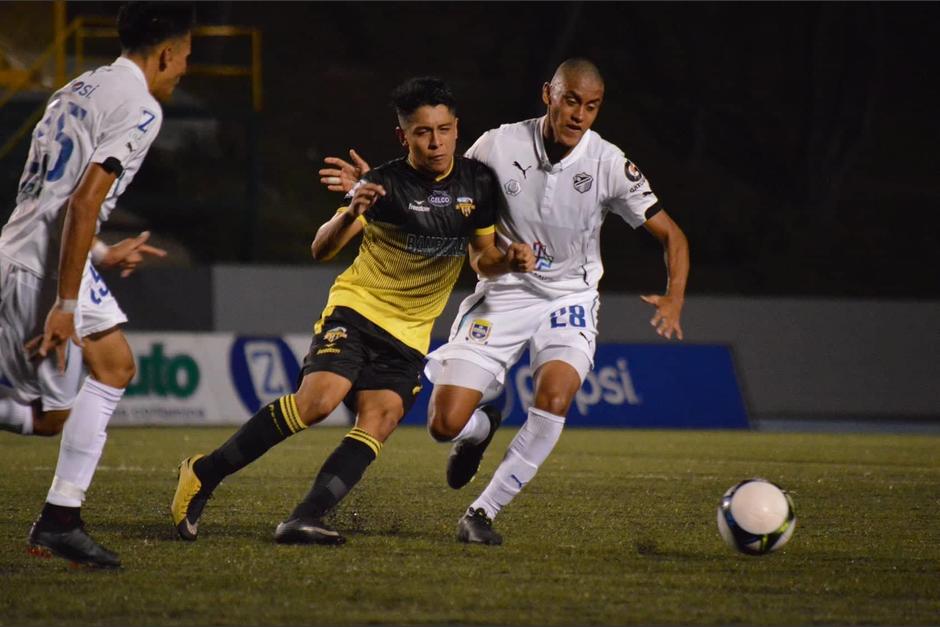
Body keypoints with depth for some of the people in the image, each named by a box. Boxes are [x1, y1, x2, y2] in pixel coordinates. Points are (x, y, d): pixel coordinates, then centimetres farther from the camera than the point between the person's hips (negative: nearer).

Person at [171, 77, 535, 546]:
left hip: (409, 332, 5)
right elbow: (321, 249, -22)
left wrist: (510, 260, -9)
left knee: (378, 422, -15)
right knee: (318, 399, -25)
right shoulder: (384, 184, -14)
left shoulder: (478, 182, 1)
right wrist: (350, 215, -42)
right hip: (356, 308, -5)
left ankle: (303, 521, -20)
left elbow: (483, 260, 13)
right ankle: (203, 475, -13)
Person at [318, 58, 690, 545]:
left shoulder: (610, 164, -13)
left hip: (568, 299, -1)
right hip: (502, 294, 1)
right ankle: (482, 427, 32)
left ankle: (483, 511, -12)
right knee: (445, 425, -9)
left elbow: (670, 235, -7)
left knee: (553, 399, -30)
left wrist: (673, 299, -23)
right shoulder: (501, 145, -12)